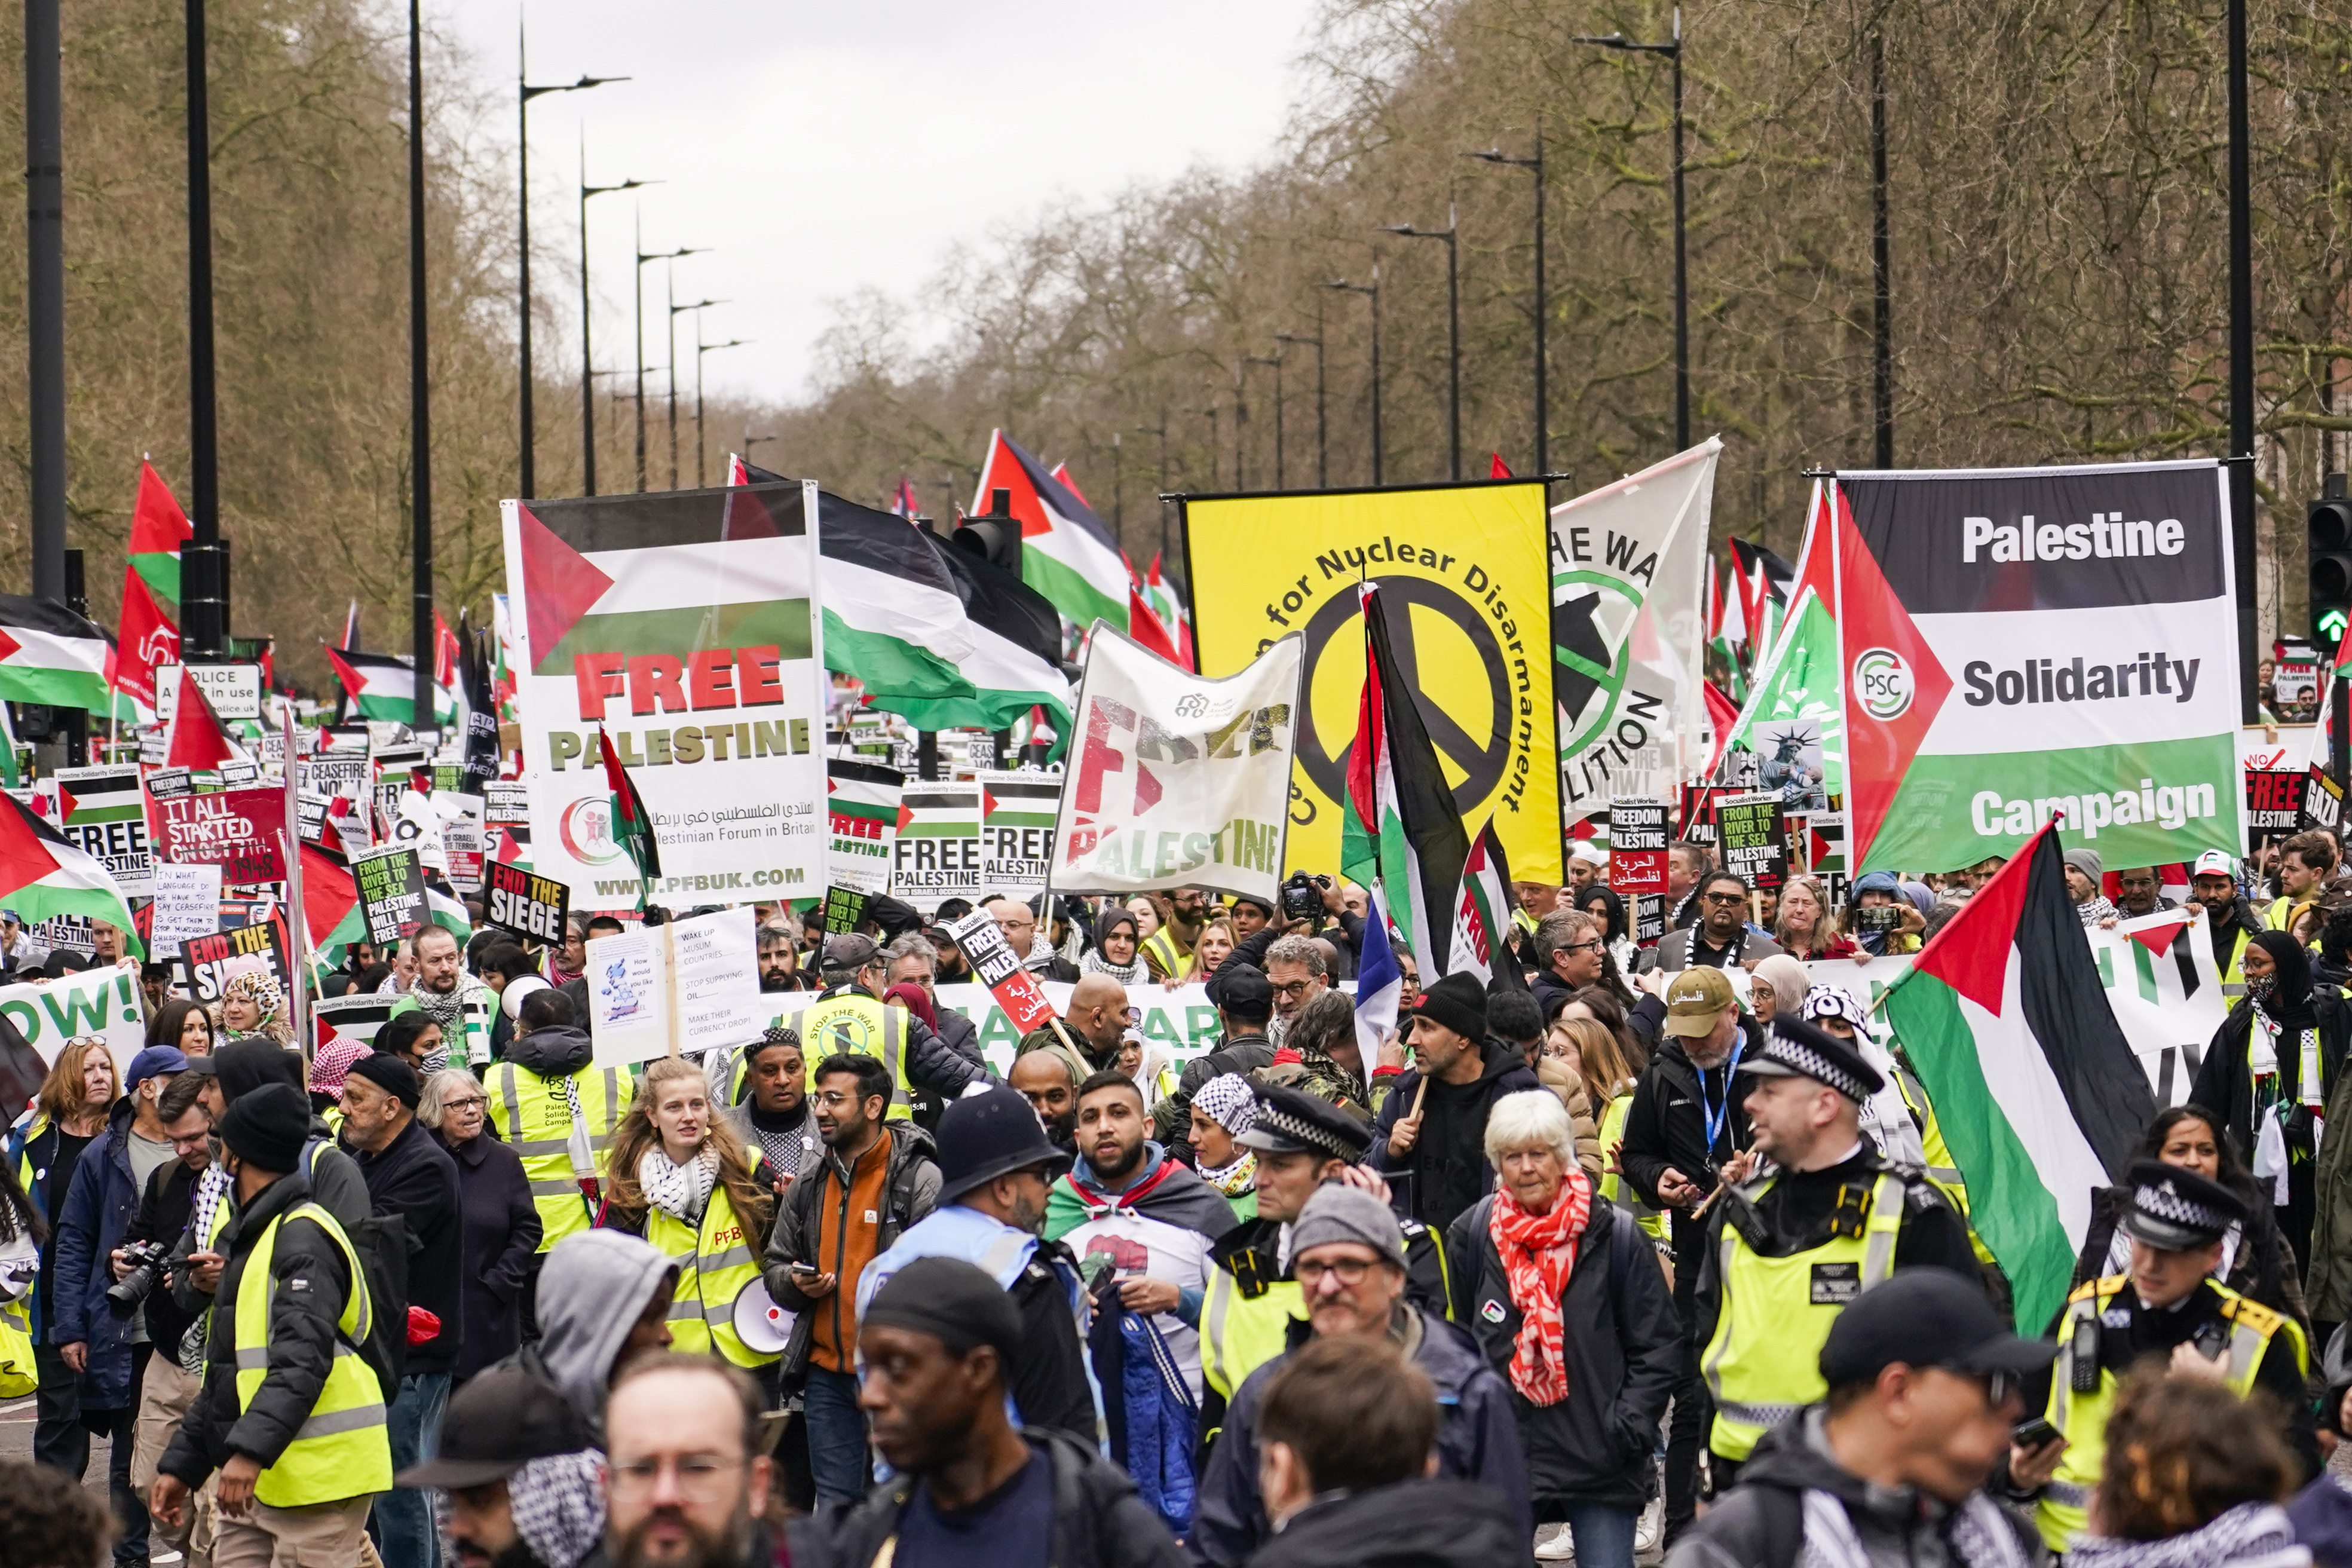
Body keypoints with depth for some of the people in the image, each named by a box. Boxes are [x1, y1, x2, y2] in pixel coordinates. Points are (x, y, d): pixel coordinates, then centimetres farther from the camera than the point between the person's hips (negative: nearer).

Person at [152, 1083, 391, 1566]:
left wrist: (251, 1449, -36)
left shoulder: (304, 1238, -12)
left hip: (317, 1474, -10)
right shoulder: (248, 1236, 21)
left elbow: (302, 1362, -26)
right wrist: (183, 1464, 24)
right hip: (248, 1477, 10)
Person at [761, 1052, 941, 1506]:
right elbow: (775, 1267, 21)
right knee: (834, 1506, 11)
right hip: (827, 1376, 6)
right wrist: (796, 1284, 0)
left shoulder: (922, 1181, -6)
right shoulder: (807, 1189, 14)